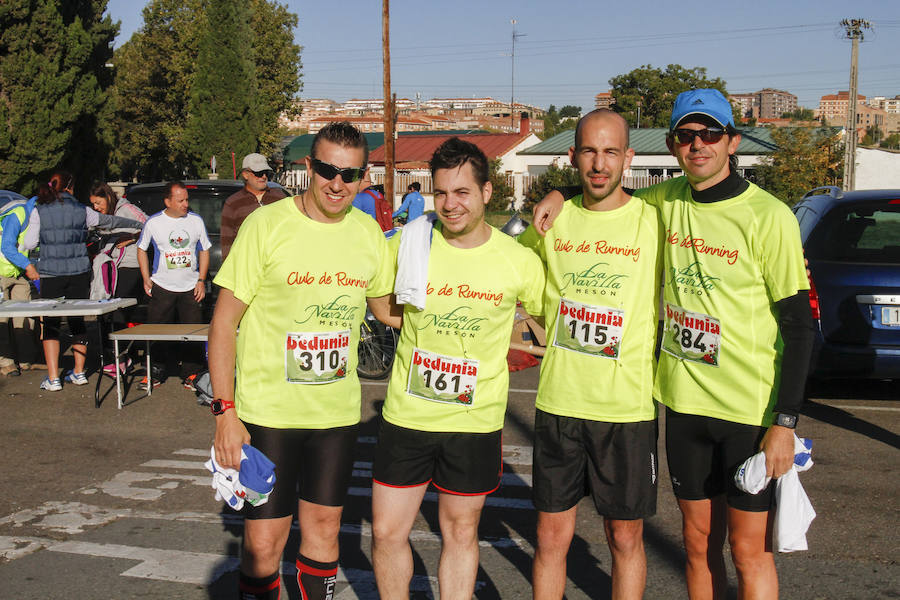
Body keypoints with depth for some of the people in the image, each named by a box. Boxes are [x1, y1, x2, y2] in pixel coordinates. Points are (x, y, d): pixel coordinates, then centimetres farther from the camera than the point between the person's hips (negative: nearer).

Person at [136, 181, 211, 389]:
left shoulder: (196, 220, 3)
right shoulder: (153, 222, 0)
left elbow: (204, 251, 10)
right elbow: (142, 249, 11)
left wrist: (201, 280, 1)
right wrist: (146, 279, 3)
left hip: (190, 288, 1)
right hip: (161, 287, -1)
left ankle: (190, 376, 9)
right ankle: (153, 374, 13)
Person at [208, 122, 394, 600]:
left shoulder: (369, 233, 2)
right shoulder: (266, 225, -11)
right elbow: (224, 322, -9)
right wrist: (225, 411, -15)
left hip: (338, 412, 4)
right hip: (267, 411, -4)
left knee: (323, 529, 15)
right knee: (263, 542, 0)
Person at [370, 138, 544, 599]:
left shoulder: (519, 261, -7)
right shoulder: (408, 243, -6)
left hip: (476, 422, -1)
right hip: (406, 414, 1)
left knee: (461, 533, 13)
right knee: (386, 532, 7)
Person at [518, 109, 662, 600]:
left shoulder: (655, 222, -4)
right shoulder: (553, 220, 5)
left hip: (628, 407, -2)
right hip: (558, 402, 2)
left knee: (625, 537, 11)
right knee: (551, 537, 10)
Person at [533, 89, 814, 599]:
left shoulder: (767, 216, -11)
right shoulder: (666, 201, 3)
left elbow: (799, 324, -10)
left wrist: (786, 422, -15)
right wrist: (560, 195, 3)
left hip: (751, 408, -4)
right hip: (684, 402, 5)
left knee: (749, 551, 4)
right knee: (699, 543, 15)